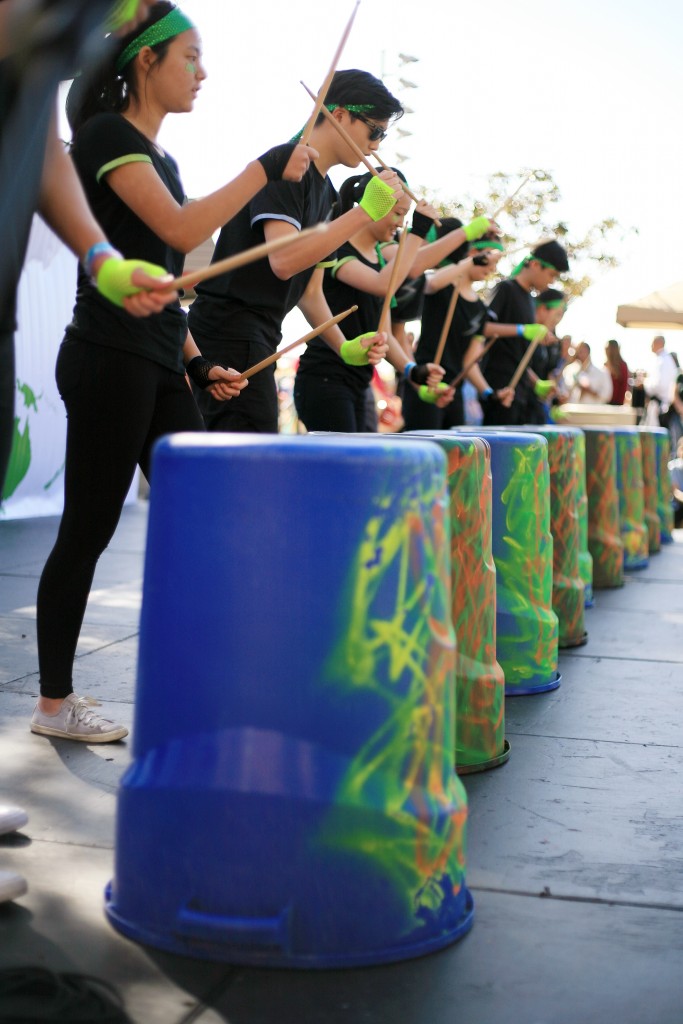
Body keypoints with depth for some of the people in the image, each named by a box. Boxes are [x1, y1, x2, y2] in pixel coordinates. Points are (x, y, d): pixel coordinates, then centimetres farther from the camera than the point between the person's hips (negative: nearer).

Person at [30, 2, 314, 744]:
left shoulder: (159, 158, 19)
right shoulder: (105, 133, -7)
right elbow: (181, 231, -21)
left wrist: (196, 362, 14)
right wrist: (264, 168, -15)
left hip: (160, 369, 9)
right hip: (108, 362, -9)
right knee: (86, 534, -1)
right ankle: (54, 703, 12)